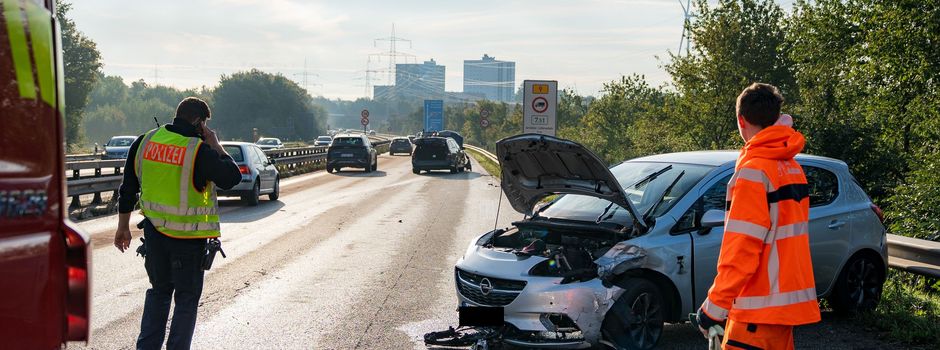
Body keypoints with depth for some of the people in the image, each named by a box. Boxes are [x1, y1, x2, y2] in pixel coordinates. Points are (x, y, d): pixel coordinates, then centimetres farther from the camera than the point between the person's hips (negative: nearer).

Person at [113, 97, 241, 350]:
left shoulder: (145, 142, 2)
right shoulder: (200, 151, -17)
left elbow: (128, 188, 8)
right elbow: (232, 177, -10)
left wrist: (123, 227, 17)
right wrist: (215, 146, -2)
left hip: (154, 231, 5)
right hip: (188, 237, -5)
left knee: (159, 291, 21)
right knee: (186, 298, 9)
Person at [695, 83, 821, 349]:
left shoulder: (754, 170, -15)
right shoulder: (793, 167, 13)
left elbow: (741, 248, -19)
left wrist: (714, 307, -16)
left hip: (759, 308, -9)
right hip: (790, 300, 9)